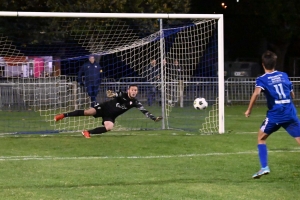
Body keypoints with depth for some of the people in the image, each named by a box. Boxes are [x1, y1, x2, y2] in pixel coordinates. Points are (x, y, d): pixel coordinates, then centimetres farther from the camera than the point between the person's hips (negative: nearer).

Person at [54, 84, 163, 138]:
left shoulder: (135, 102, -7)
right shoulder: (122, 95, -14)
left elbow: (144, 111, -11)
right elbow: (116, 95, -33)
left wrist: (154, 118, -23)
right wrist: (112, 94, -58)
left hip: (110, 117, 3)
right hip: (104, 107, -3)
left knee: (109, 127, -28)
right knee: (88, 112, -19)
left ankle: (88, 132, -15)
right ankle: (64, 115, -8)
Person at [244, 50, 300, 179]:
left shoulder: (262, 79, -1)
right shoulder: (284, 75, 12)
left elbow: (256, 92, -21)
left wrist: (249, 110, -14)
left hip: (275, 115, -2)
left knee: (261, 138, 19)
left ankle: (264, 167, 7)